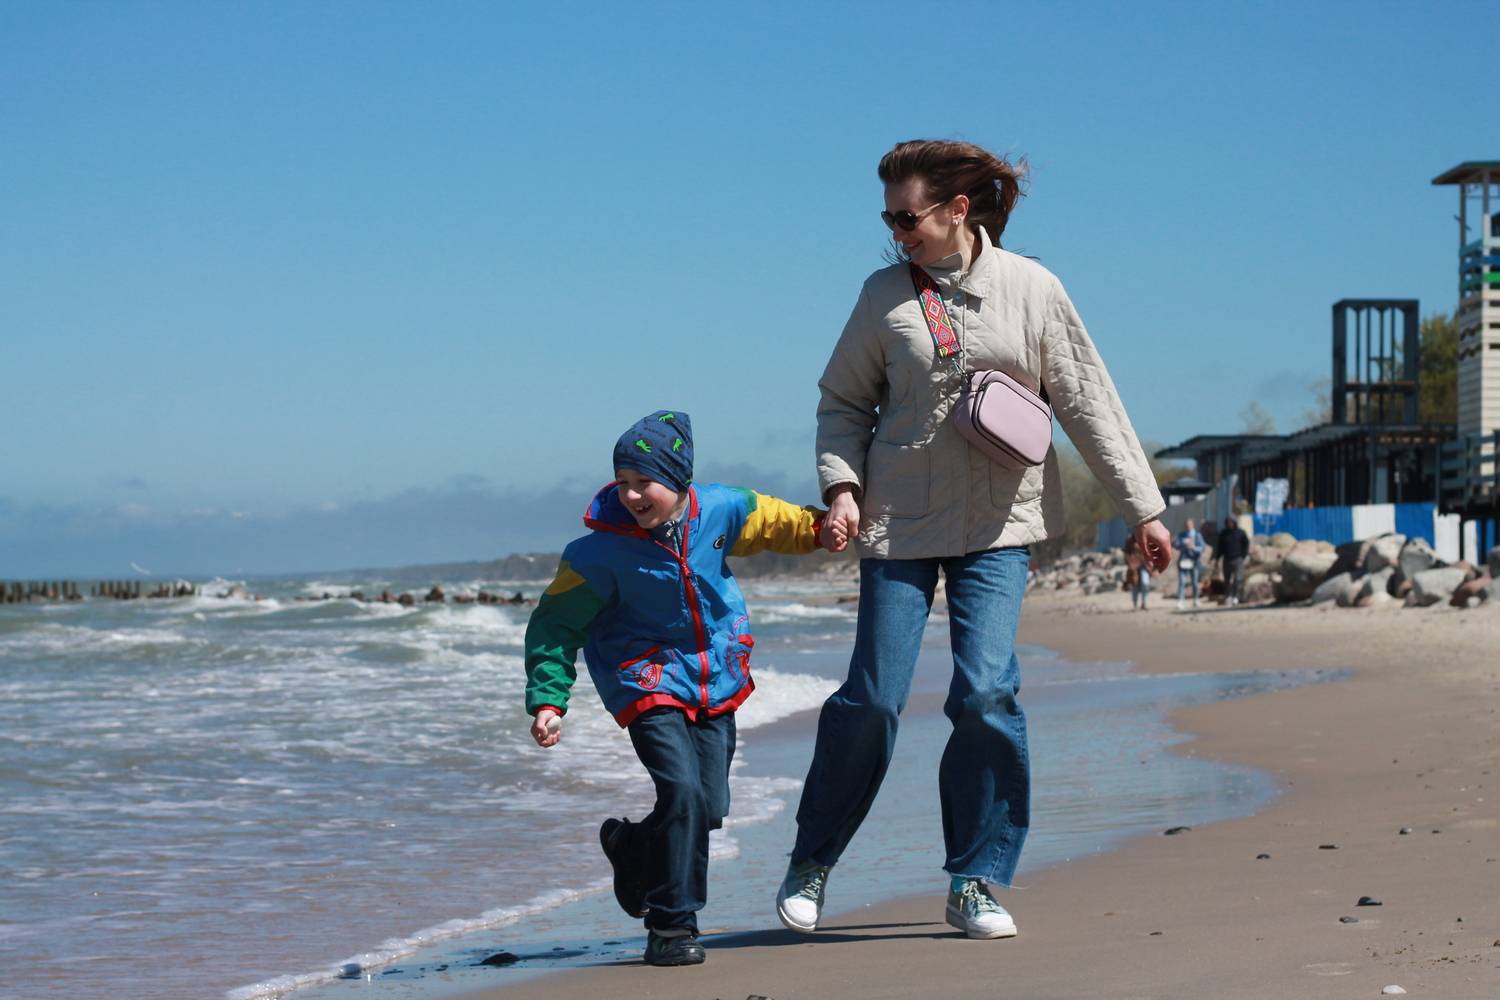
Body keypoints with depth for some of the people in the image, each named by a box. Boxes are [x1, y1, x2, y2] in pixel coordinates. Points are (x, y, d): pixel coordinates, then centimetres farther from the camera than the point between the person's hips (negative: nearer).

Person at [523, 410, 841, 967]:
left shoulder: (718, 511, -9)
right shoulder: (601, 552, -18)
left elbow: (769, 521, 14)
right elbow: (554, 626, -10)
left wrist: (816, 527, -1)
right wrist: (547, 702, -15)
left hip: (716, 681, 5)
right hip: (649, 684, -5)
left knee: (710, 807, 5)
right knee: (682, 791, -21)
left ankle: (628, 846, 37)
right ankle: (670, 926, -8)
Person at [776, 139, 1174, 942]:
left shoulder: (1030, 289, 1)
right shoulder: (885, 295, 2)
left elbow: (1088, 402, 4)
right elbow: (843, 401, 10)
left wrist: (1142, 508, 3)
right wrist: (842, 485, -7)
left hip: (998, 523, 0)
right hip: (901, 520, 0)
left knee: (986, 695, -11)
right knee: (872, 699, -3)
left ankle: (976, 882, 3)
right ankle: (812, 861, 17)